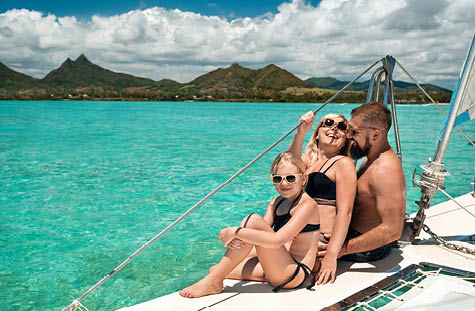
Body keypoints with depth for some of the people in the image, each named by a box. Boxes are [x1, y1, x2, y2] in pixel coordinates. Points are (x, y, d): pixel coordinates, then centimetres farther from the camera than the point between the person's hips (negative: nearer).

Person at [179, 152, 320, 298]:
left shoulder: (308, 204, -14)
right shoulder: (276, 202, 11)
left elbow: (277, 240, -27)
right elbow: (260, 234, -2)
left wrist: (235, 231, -24)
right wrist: (237, 238, -24)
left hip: (297, 275, -8)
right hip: (278, 268, 8)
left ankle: (213, 281, -18)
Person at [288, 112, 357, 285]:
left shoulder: (343, 163, -3)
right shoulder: (310, 159, 17)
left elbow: (345, 212, -13)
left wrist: (331, 257, -23)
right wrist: (301, 132, -21)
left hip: (321, 243, -6)